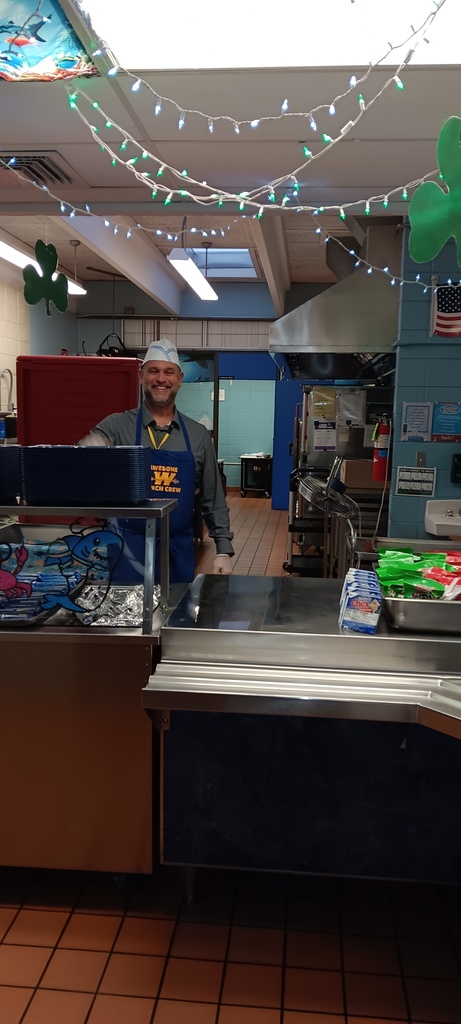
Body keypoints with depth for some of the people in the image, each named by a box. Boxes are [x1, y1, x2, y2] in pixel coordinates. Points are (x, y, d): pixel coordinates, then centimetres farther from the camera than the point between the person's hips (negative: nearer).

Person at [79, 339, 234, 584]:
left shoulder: (198, 435, 6)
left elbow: (213, 499, 9)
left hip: (178, 551, 2)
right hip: (127, 548, -2)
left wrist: (223, 549, 3)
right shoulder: (117, 426, -1)